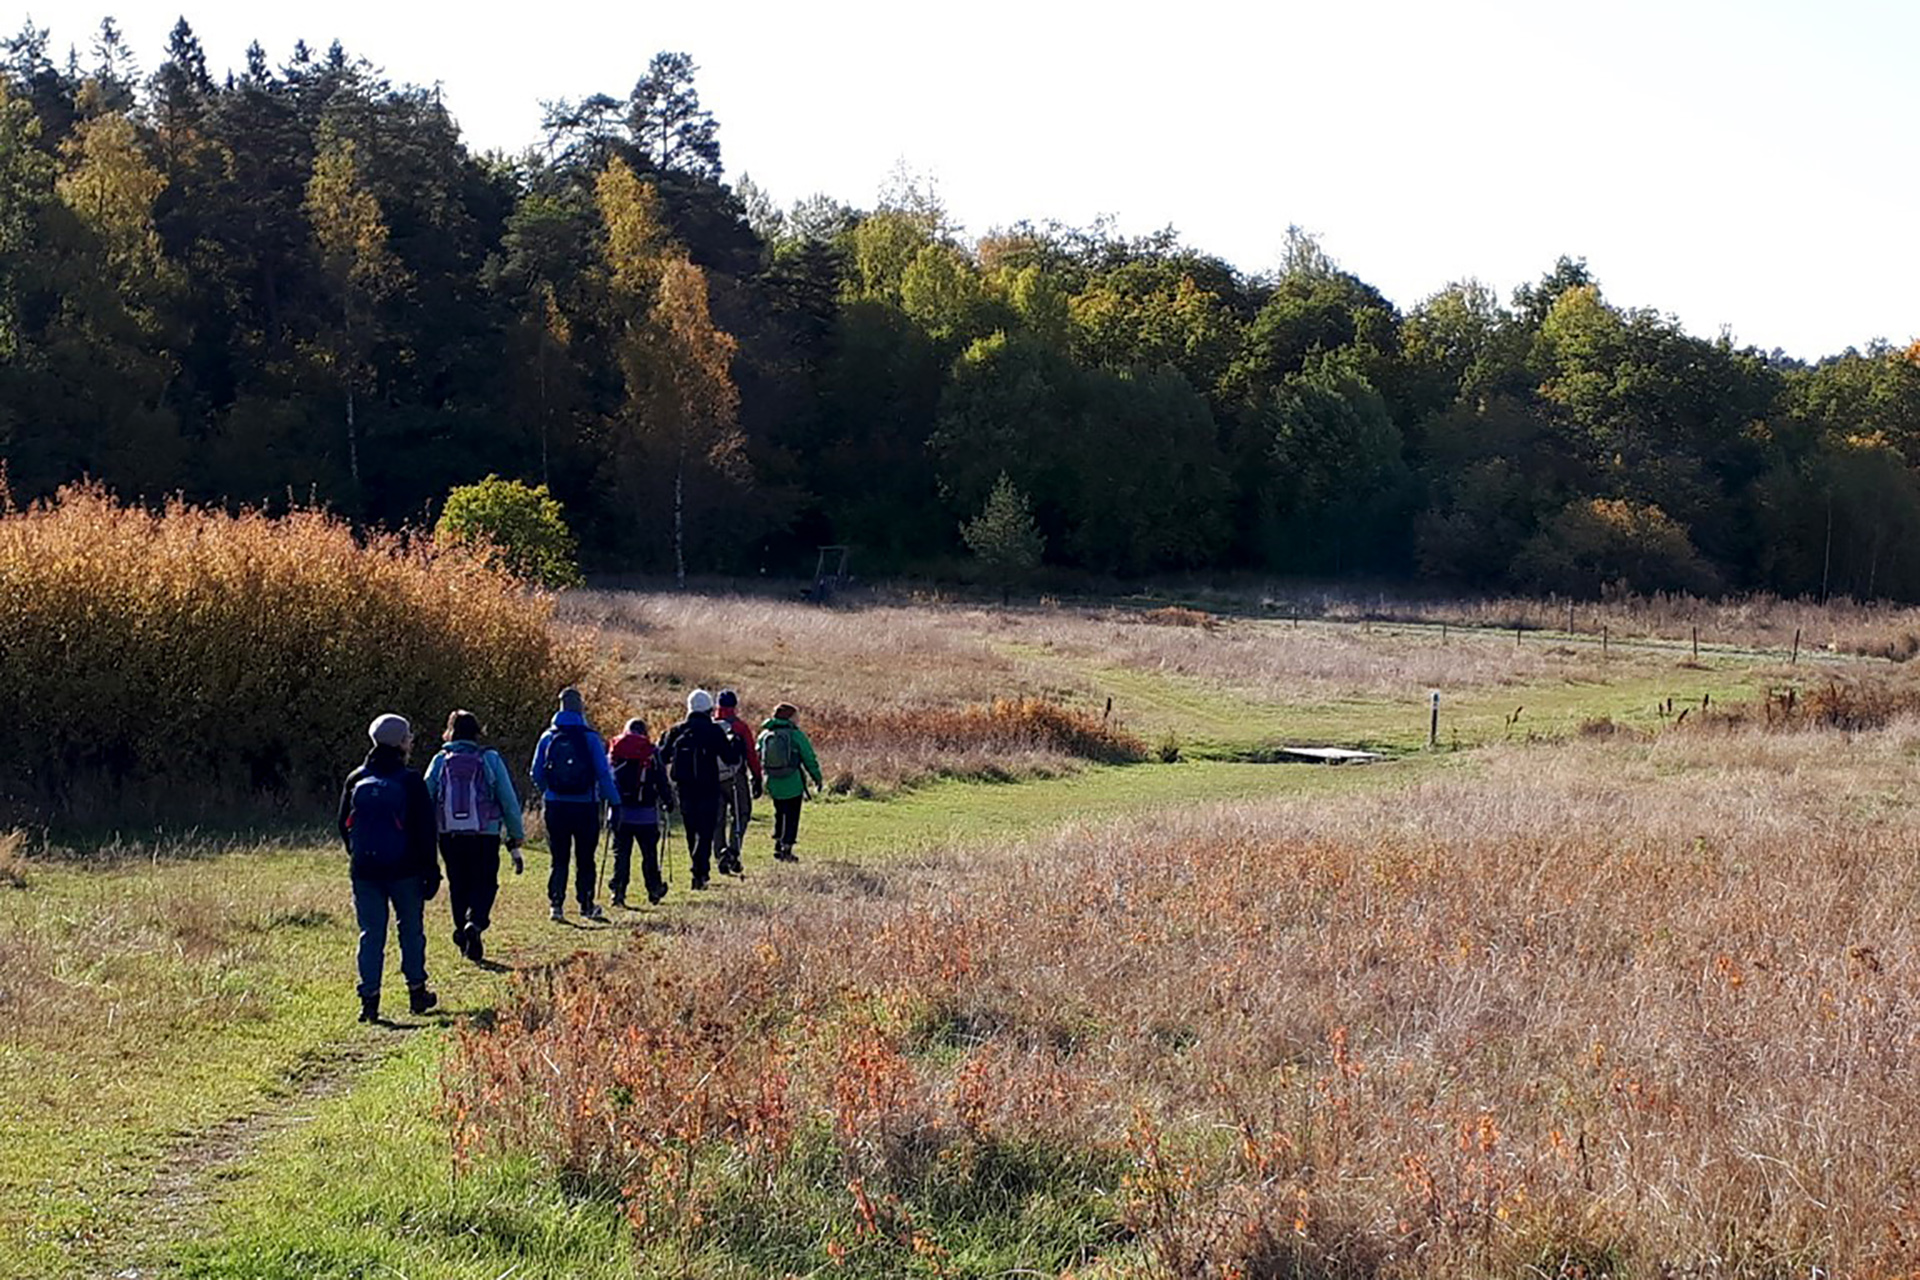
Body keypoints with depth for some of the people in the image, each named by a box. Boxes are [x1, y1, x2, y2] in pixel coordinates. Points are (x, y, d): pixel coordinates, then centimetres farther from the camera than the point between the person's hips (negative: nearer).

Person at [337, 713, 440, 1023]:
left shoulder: (356, 780, 3)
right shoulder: (410, 781, -8)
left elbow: (344, 825, 11)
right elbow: (425, 830, -7)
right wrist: (431, 871, -3)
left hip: (364, 870, 3)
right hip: (405, 870, -2)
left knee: (371, 934, 5)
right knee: (411, 930, 12)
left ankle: (369, 998, -2)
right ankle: (417, 992, 19)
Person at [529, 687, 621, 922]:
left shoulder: (548, 737, 2)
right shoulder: (590, 737, -7)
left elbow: (536, 774, 7)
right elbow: (603, 773, -8)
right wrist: (614, 801, -1)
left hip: (555, 806, 2)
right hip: (585, 806, -2)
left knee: (559, 858, 9)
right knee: (585, 858, 9)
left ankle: (556, 903, -1)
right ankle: (586, 905, 14)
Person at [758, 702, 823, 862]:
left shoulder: (764, 735, 4)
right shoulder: (796, 735, -8)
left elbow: (757, 759, 8)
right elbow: (809, 759, -4)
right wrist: (817, 778, 8)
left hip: (773, 784, 4)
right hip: (793, 783, -4)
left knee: (780, 814, 20)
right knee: (792, 817, 3)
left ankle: (778, 844, 14)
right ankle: (786, 848, 0)